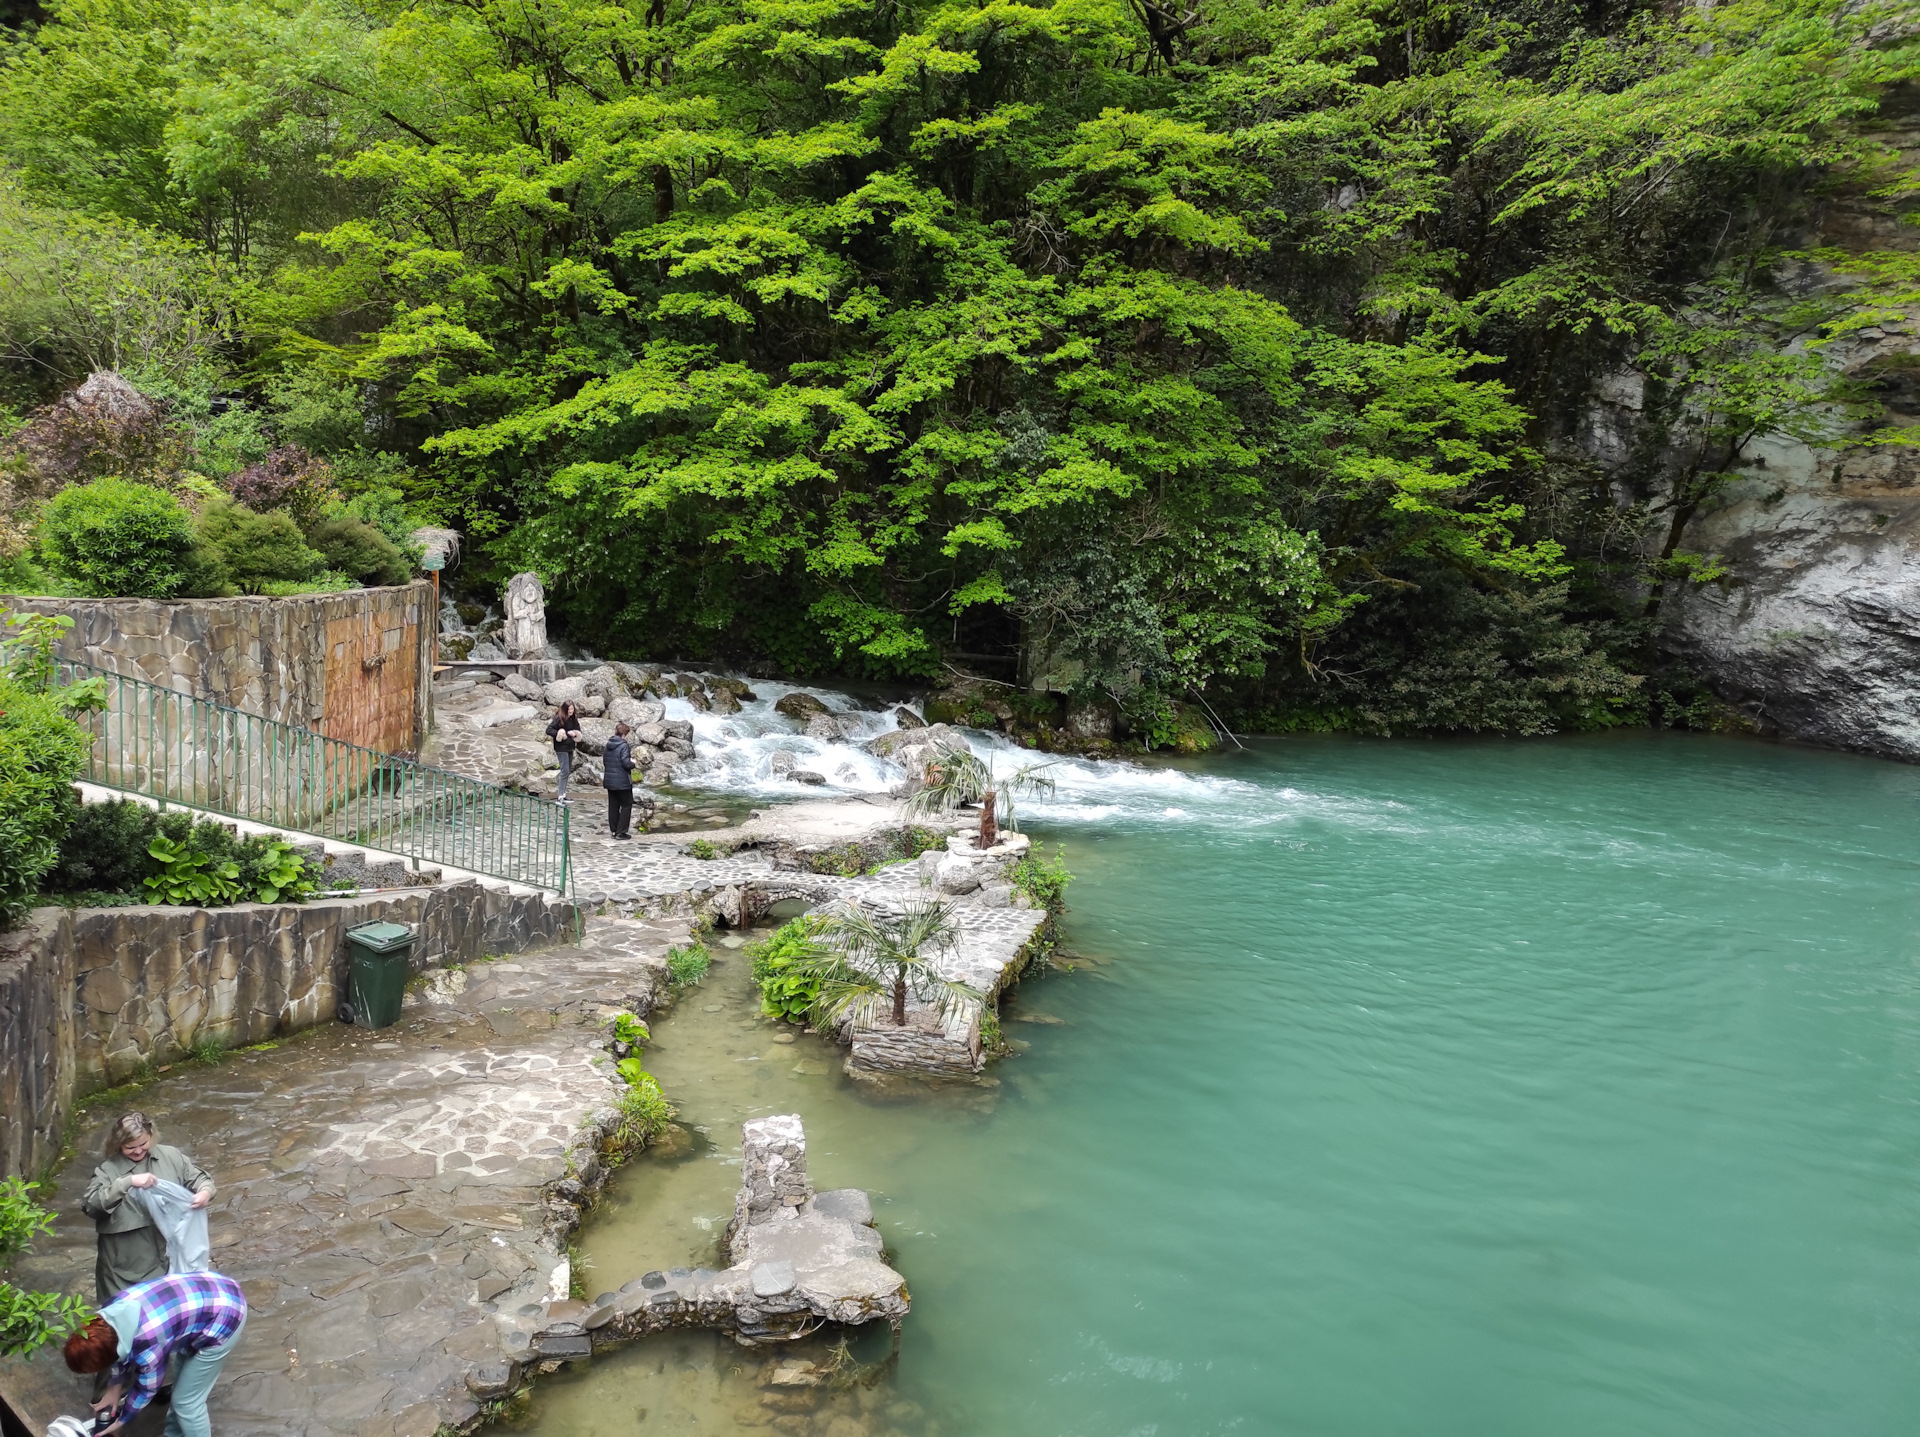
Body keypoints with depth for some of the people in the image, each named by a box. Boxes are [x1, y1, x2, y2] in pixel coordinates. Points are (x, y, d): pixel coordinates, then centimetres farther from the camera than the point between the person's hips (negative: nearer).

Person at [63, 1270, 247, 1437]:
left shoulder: (147, 1346, -27)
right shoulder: (114, 1310, -6)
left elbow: (146, 1389, -5)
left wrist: (121, 1421, 12)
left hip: (223, 1318, -9)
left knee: (186, 1400, 4)